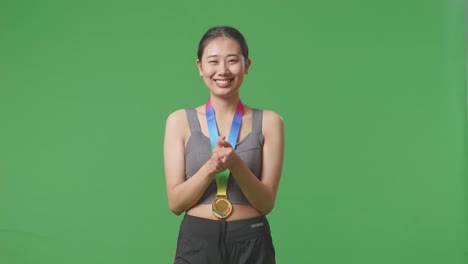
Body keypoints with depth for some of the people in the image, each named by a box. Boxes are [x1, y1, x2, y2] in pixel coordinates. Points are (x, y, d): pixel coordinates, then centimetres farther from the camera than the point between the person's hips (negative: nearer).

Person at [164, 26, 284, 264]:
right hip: (196, 242, 0)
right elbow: (175, 203, -4)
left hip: (251, 244, 0)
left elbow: (267, 203, -5)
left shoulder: (269, 122, -2)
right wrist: (210, 167, -20)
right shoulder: (180, 121, -1)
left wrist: (235, 163, -21)